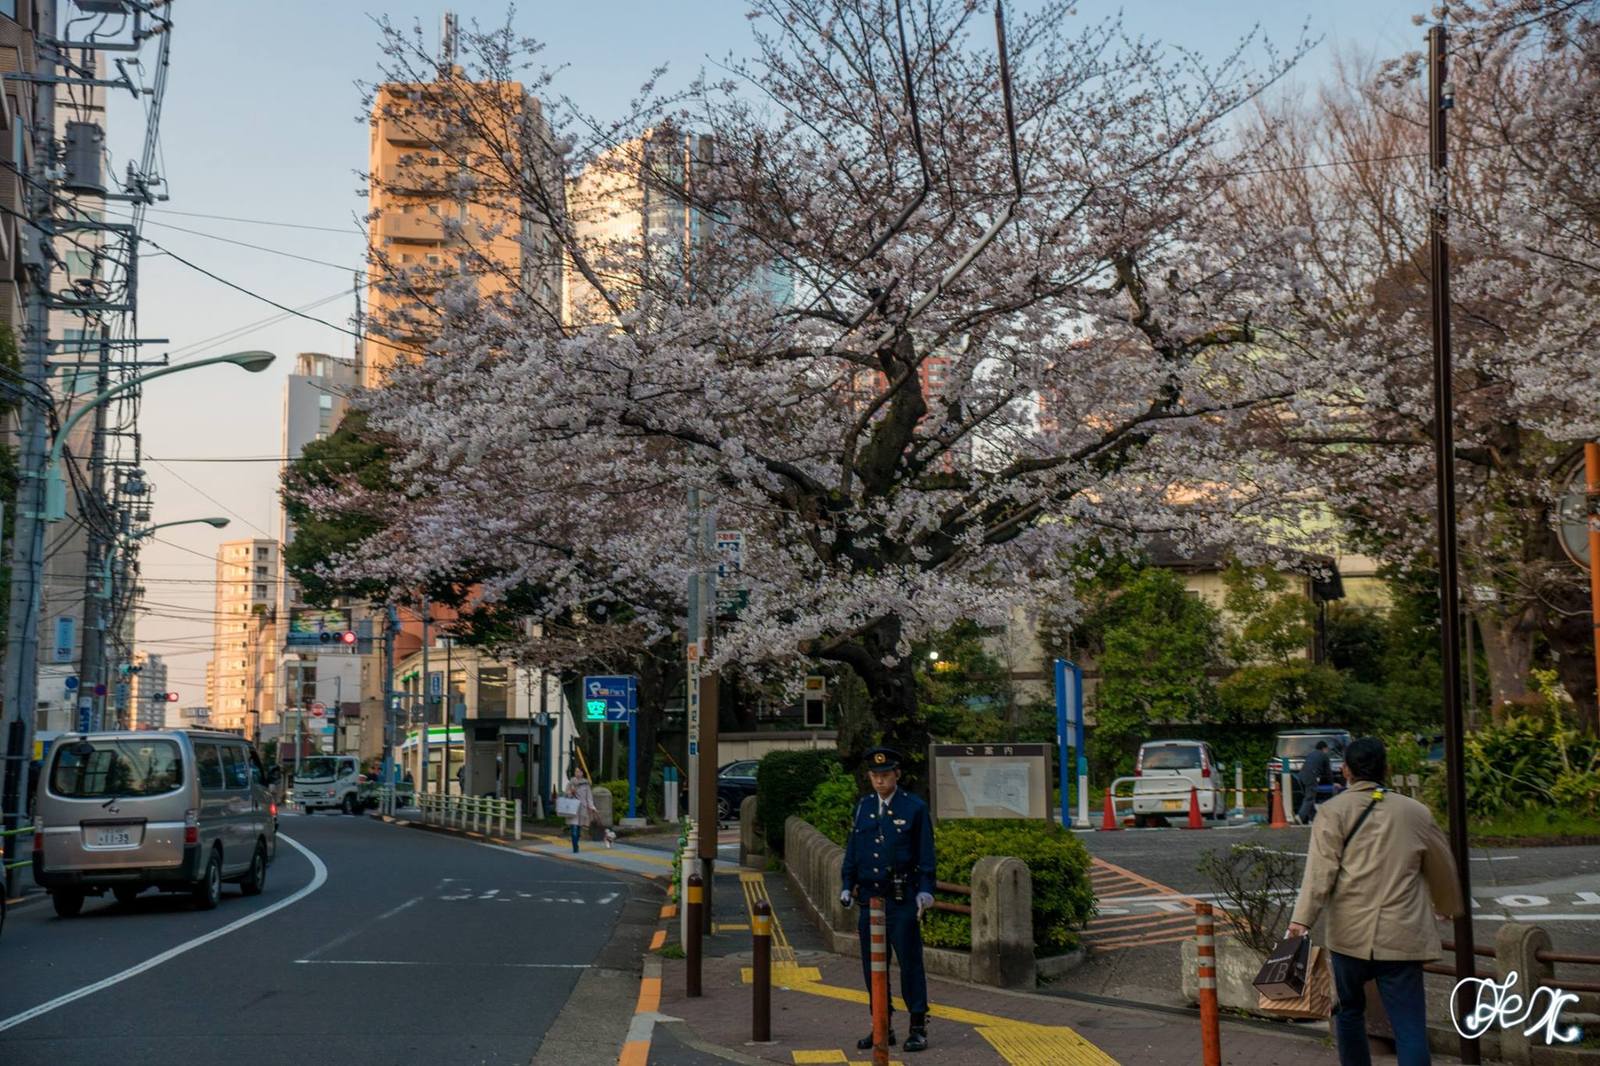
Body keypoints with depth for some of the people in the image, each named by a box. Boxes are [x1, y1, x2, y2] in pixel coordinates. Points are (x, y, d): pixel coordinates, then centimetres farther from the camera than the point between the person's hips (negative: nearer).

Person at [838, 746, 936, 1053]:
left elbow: (926, 855, -2)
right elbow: (852, 851, 15)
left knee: (910, 962, -2)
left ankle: (918, 1027, 7)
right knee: (872, 965, 8)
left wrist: (925, 891, -10)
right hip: (869, 897, 5)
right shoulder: (863, 807, 10)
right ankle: (882, 1026, 18)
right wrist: (846, 888, 8)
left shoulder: (915, 808, -2)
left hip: (902, 900, -4)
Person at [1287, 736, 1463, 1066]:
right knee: (1409, 1026, -2)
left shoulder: (1334, 811, 0)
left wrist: (1302, 920, -16)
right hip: (1402, 936, 1)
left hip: (1350, 934, 0)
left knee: (1349, 1011, 20)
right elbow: (1442, 867, 23)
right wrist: (1449, 906, 42)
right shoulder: (1416, 813, 8)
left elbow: (1320, 870, -12)